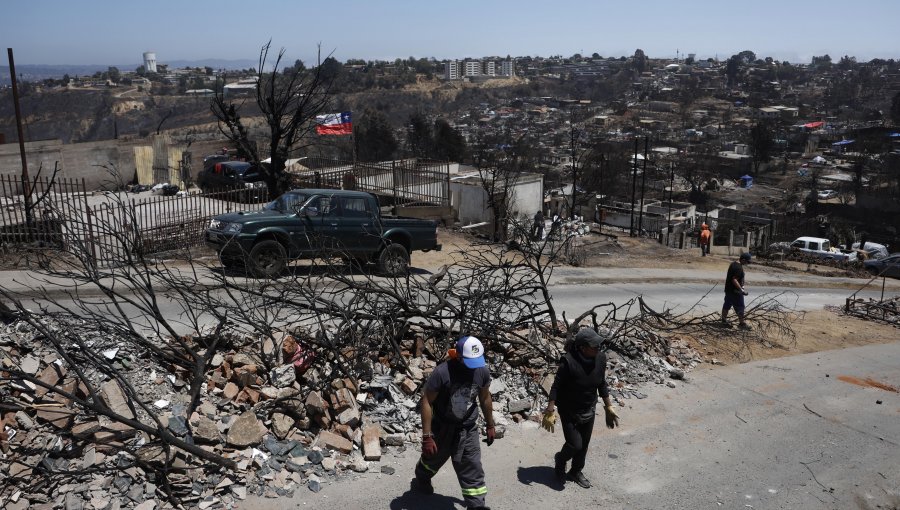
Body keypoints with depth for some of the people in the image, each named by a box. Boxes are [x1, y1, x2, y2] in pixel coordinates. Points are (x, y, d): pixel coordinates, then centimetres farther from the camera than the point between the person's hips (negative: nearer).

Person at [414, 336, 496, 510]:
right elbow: (427, 402, -22)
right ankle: (421, 479, 57)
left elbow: (485, 398, 4)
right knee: (433, 459, 25)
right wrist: (427, 436, -23)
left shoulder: (482, 372, -13)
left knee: (473, 471, 0)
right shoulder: (442, 373, -28)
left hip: (468, 429, 2)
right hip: (442, 428, -2)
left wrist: (490, 426, 12)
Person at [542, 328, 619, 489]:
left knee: (584, 444, 16)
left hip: (589, 411, 6)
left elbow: (602, 384, 5)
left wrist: (609, 406, 8)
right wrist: (551, 407, -21)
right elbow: (557, 385, -18)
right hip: (569, 411, -6)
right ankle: (560, 459, 31)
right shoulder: (569, 361, -28)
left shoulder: (600, 358, -10)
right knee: (575, 445, -3)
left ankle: (576, 472, 41)